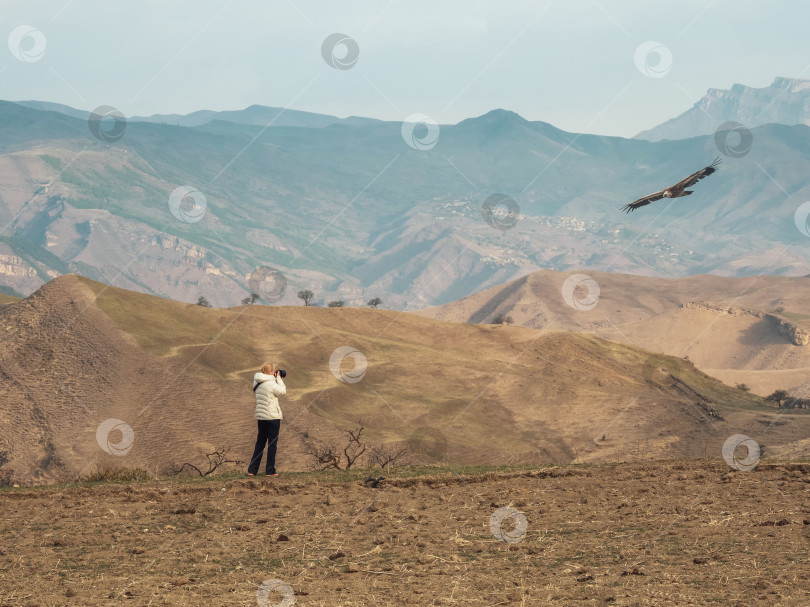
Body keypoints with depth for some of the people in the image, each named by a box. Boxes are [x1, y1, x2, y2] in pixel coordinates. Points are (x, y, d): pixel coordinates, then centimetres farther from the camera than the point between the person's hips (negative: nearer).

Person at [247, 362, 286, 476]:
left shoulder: (257, 382, 7)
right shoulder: (271, 384, -17)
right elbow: (282, 391, -6)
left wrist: (276, 378, 11)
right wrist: (279, 378, 2)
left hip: (261, 416, 7)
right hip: (272, 416, -7)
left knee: (260, 443, 13)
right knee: (272, 443, 2)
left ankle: (252, 470, 10)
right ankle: (270, 470, 4)